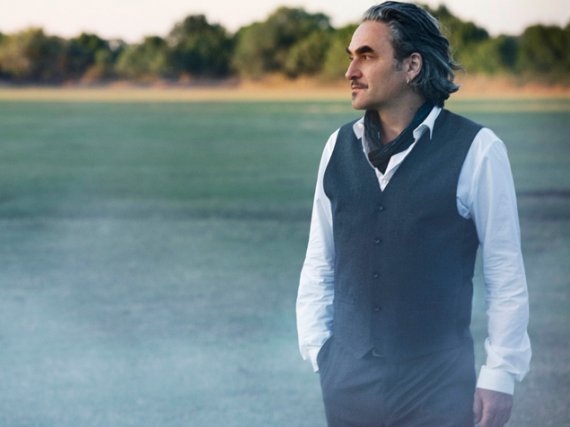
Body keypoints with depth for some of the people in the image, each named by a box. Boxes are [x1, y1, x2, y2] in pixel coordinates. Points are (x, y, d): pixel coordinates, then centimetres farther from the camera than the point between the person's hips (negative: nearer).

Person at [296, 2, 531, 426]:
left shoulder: (475, 150, -7)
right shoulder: (340, 147, 5)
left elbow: (506, 274, -5)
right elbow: (319, 265, 10)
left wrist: (501, 375, -6)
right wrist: (316, 351, 4)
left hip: (437, 383, -3)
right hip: (348, 378, 4)